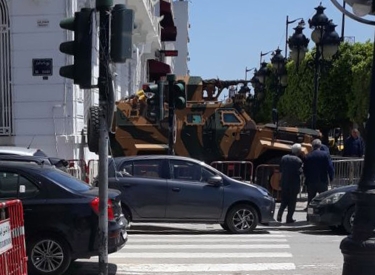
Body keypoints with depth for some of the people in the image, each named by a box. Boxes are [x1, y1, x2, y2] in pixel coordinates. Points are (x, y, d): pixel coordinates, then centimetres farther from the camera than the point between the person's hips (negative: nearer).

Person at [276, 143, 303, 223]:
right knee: (292, 202, 5)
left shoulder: (284, 158, 3)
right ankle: (289, 218, 5)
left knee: (284, 201, 16)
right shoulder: (298, 160, -14)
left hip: (284, 183, 5)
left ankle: (279, 216, 1)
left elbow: (280, 170, 5)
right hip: (294, 184, -5)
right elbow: (299, 172, -15)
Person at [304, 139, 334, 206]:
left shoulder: (307, 156, 0)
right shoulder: (325, 154, -5)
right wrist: (331, 177, 4)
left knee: (310, 200, 11)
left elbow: (304, 170, 3)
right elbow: (330, 167, -7)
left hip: (310, 182, 2)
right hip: (322, 181, -2)